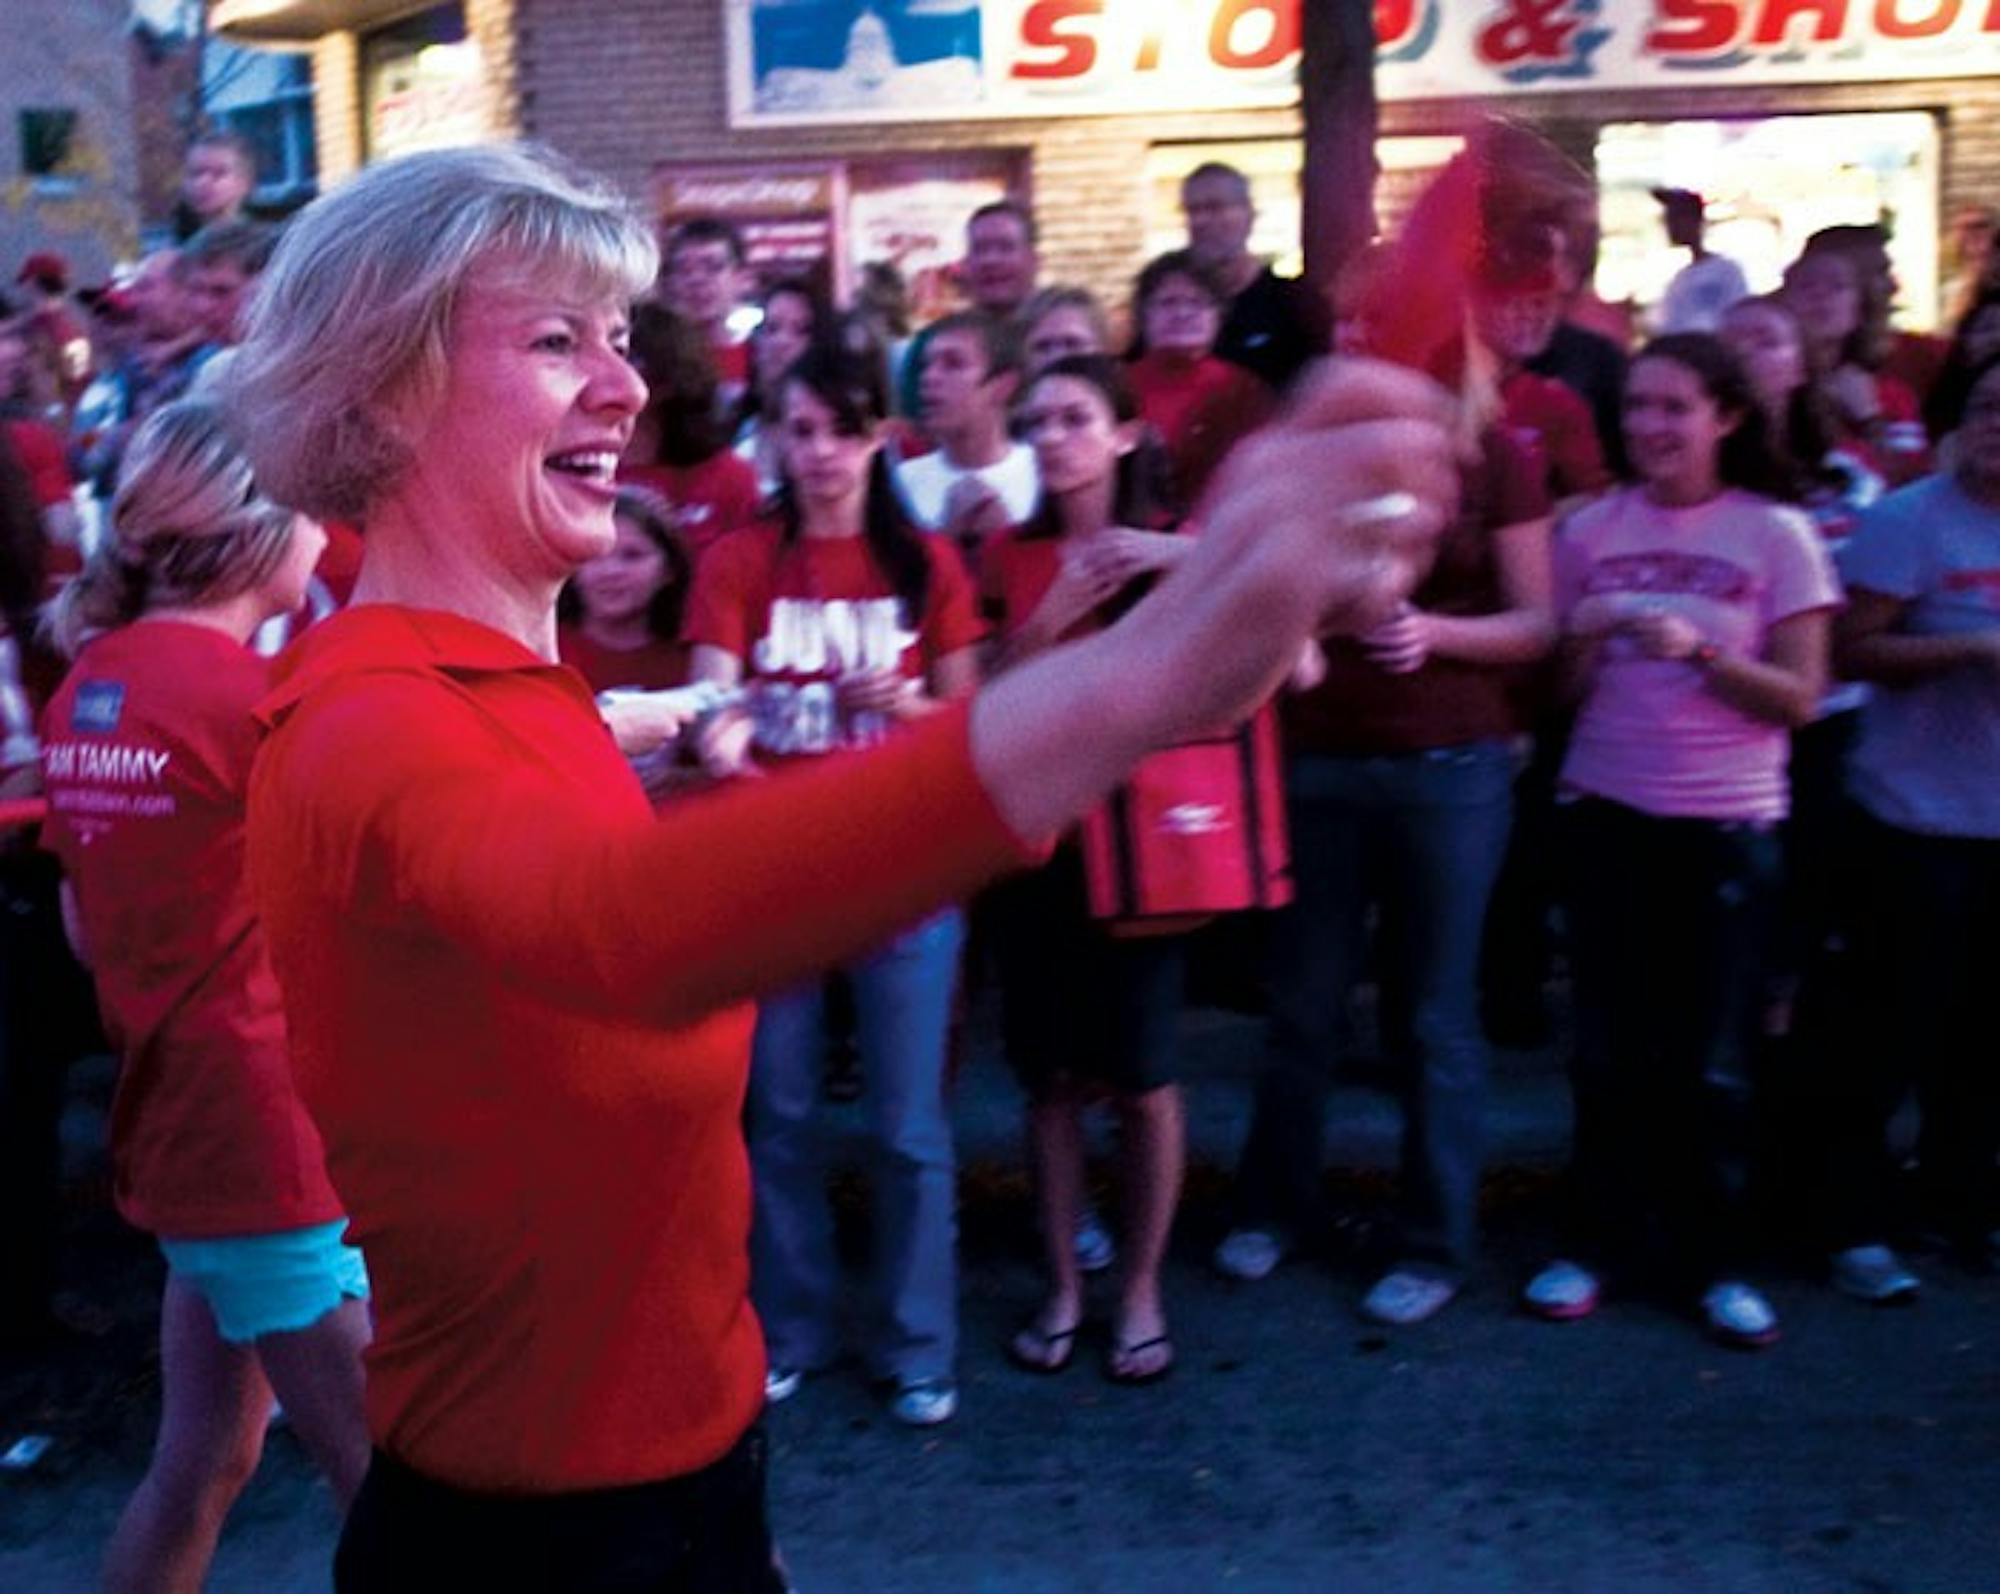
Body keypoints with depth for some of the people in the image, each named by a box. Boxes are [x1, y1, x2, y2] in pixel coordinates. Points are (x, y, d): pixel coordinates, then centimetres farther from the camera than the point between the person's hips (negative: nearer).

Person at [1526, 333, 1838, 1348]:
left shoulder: (1776, 535, -3)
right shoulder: (1590, 530, 3)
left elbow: (1801, 700, -6)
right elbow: (1559, 693, 7)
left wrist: (1701, 651, -20)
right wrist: (1589, 643, -14)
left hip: (1728, 828, -1)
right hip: (1606, 816, 2)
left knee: (1709, 1062, 4)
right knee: (1609, 1049, 8)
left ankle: (1711, 1263, 20)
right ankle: (1594, 1244, 21)